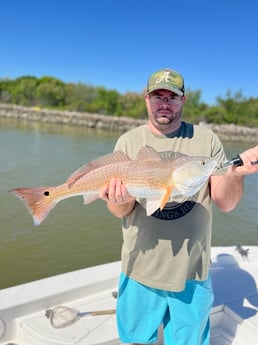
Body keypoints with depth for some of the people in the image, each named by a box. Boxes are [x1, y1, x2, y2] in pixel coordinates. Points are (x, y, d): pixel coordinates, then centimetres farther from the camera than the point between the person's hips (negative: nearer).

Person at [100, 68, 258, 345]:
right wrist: (121, 200, -28)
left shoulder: (205, 139, -4)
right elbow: (120, 211, -5)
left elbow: (225, 203, -5)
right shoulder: (128, 142, -3)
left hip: (192, 271, 0)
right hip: (141, 268, 0)